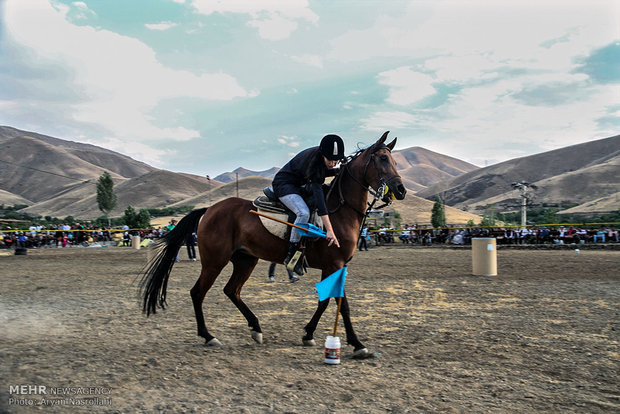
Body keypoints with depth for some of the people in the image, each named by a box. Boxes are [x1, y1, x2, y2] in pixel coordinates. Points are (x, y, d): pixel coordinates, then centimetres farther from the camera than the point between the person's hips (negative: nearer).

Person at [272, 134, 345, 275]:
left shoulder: (321, 158, -9)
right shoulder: (314, 161, -33)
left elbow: (321, 172, 14)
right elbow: (318, 195, -41)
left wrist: (339, 171, -9)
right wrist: (329, 231, -46)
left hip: (298, 185, 10)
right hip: (284, 185, -10)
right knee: (303, 212, -35)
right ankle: (292, 253, -21)